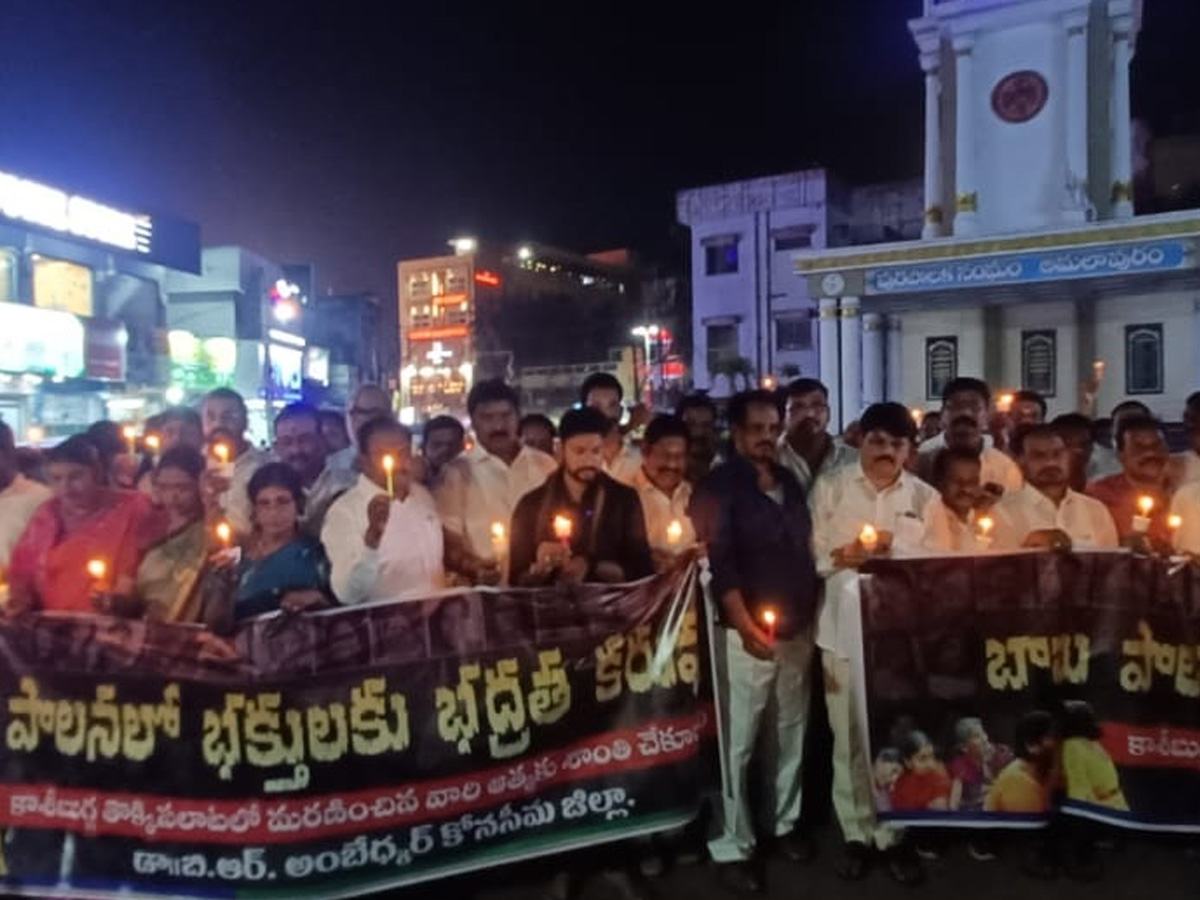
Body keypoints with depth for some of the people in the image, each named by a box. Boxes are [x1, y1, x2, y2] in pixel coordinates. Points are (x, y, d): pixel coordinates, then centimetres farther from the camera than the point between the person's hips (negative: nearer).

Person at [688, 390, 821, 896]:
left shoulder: (791, 484, 12)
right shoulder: (719, 487, -7)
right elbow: (718, 564, -14)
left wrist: (810, 616, 10)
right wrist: (747, 626, -19)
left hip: (797, 631, 6)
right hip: (746, 633, -6)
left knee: (791, 733, 17)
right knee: (737, 744, 0)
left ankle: (785, 821, 35)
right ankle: (732, 846, 13)